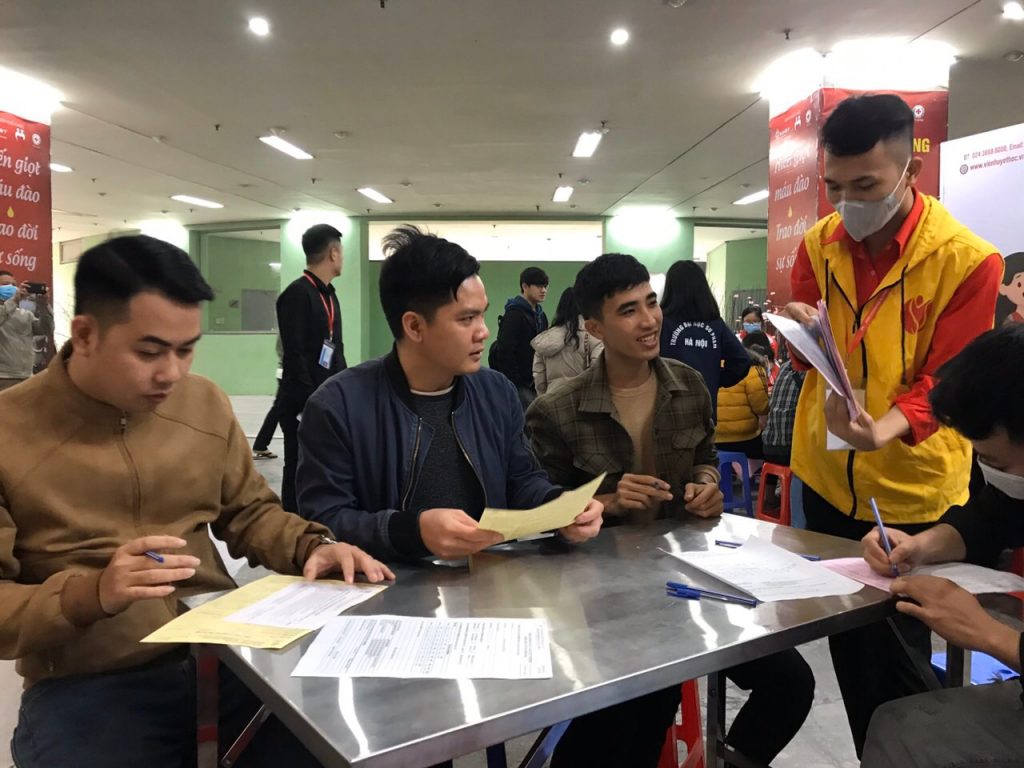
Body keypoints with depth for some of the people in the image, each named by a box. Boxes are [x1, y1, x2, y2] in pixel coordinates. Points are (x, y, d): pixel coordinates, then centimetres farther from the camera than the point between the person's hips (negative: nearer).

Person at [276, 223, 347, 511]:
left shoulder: (330, 294, 14)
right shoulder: (297, 293, -14)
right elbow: (294, 355, -19)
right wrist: (309, 401, -20)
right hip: (304, 403, -9)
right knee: (299, 470, 0)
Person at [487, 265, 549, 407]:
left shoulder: (540, 315, 13)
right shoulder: (514, 314, -12)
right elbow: (505, 352, -17)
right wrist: (514, 384, -18)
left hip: (534, 383, 8)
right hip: (518, 384, -8)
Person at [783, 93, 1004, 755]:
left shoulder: (967, 259, -14)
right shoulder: (818, 244, 0)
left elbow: (949, 378, -16)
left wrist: (886, 429, -35)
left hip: (912, 491, -4)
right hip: (826, 478, 5)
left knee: (897, 657, 7)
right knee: (846, 647, 17)